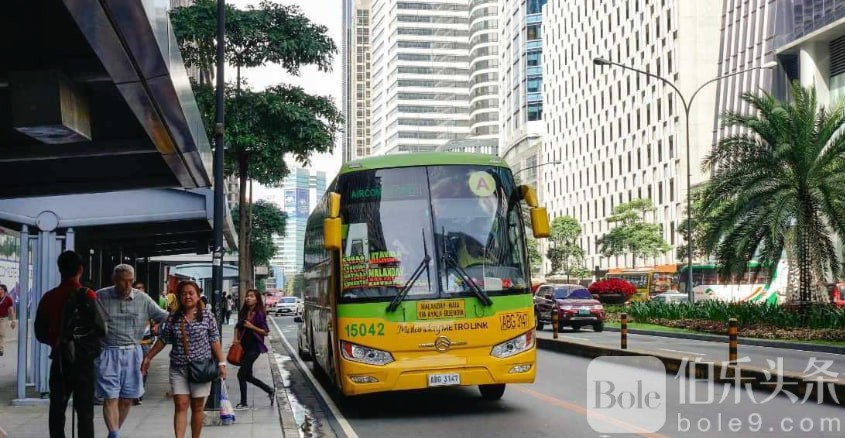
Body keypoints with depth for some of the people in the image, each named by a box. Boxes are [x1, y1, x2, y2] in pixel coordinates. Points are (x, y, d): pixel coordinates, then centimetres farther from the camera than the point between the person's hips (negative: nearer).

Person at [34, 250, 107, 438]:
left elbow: (40, 333, 6)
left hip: (59, 359, 3)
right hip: (83, 359, -3)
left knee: (57, 409, 11)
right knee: (84, 411, 2)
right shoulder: (86, 296, -11)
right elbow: (101, 329, -13)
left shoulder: (48, 297, 1)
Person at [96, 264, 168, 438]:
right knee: (110, 397, -8)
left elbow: (163, 317, 7)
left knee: (127, 398, 8)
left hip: (132, 352, 3)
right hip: (107, 353, -3)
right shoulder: (100, 297, -2)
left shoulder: (143, 299, 3)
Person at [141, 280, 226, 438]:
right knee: (180, 406, -6)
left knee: (197, 407, 6)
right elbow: (163, 340, 12)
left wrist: (221, 362, -6)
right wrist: (148, 358, 13)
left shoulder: (207, 315, -2)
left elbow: (214, 340, -1)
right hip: (178, 369, 1)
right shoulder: (173, 317, 3)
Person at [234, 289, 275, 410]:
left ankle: (244, 403, 3)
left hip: (254, 347, -7)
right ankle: (270, 391, 29)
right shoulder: (243, 313, 7)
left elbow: (266, 332, -10)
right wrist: (236, 338, 6)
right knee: (247, 376, 13)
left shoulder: (259, 314, -11)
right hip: (244, 346, 7)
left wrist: (252, 327, -19)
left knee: (241, 374, -8)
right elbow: (238, 326, 21)